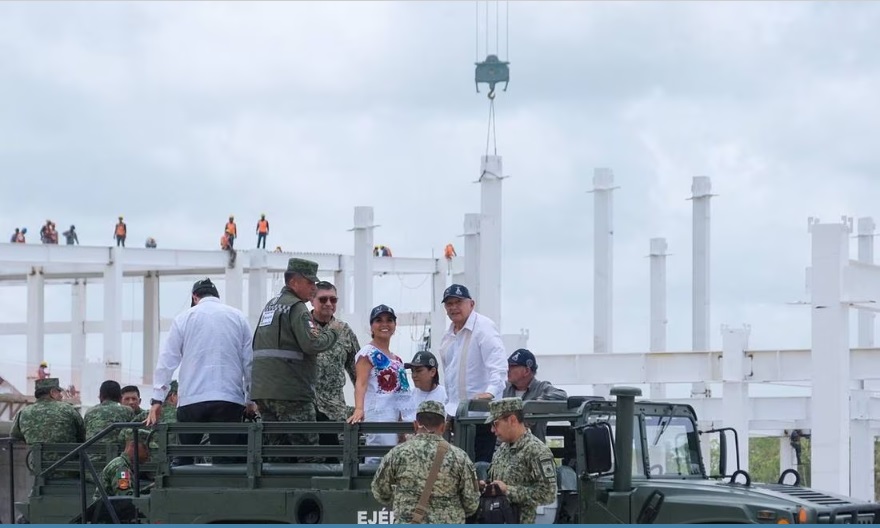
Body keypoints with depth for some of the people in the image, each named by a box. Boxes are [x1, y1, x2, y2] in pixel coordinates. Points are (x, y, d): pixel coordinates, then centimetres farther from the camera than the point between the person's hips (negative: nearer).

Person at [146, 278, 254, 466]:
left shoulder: (184, 319, 7)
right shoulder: (238, 318, 10)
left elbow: (167, 361, 4)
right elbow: (250, 362, 9)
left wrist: (157, 400, 5)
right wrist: (250, 400, 16)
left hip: (192, 399, -1)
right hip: (229, 399, 1)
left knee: (184, 460, 9)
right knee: (224, 461, -2)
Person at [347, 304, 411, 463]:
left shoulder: (396, 358, 20)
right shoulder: (367, 353, -4)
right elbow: (361, 383, -16)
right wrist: (359, 409, -33)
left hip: (395, 416, 8)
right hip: (378, 415, -8)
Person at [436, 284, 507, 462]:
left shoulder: (483, 327, -10)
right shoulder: (448, 336, 17)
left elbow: (498, 364, -22)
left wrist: (491, 391, -36)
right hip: (457, 412, 8)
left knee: (482, 462, -10)